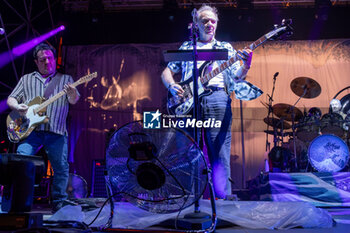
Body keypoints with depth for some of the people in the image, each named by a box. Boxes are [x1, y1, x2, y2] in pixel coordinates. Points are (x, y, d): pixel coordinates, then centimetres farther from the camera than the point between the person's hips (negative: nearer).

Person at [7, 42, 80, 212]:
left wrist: (72, 94, -22)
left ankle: (59, 203, 10)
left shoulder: (65, 79, 16)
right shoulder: (26, 79, 20)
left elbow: (74, 101, 3)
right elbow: (11, 99, 18)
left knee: (62, 167, -5)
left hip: (56, 132, 0)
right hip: (30, 129, 1)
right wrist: (17, 106, -5)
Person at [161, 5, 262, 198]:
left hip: (217, 98, -1)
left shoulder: (225, 48, 20)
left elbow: (236, 77, 8)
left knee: (220, 154, -5)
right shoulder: (186, 47, 23)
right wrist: (172, 86, -1)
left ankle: (223, 199, 1)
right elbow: (167, 71, 21)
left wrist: (245, 65, -14)